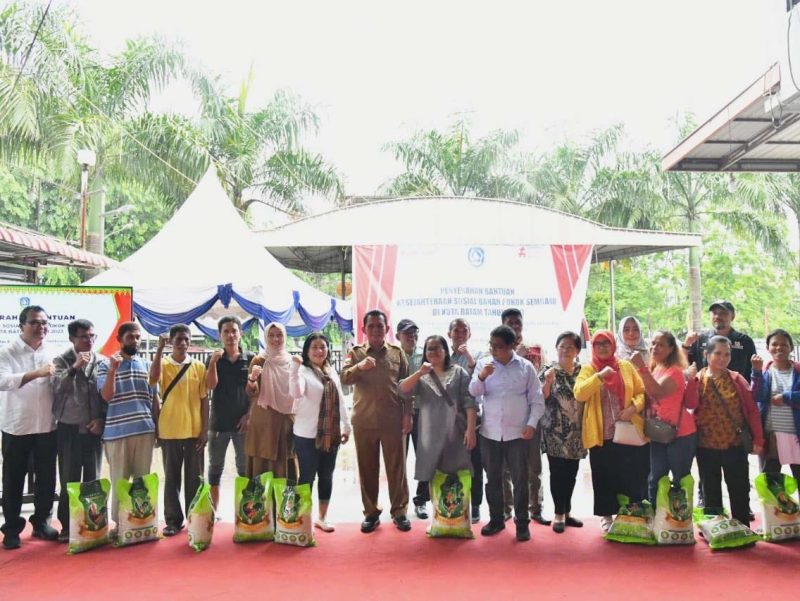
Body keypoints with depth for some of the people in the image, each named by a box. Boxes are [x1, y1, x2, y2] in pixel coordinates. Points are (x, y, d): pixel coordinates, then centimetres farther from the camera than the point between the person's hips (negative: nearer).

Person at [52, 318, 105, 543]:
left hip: (94, 429, 1)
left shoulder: (102, 362, 3)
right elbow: (57, 386, -14)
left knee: (93, 480, 8)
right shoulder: (61, 361, 1)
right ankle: (67, 526, 12)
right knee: (69, 480, 4)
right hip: (69, 429, -1)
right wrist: (75, 367, -22)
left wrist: (102, 419, -3)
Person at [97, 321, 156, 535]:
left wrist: (158, 428, 10)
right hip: (117, 432, -3)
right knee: (119, 481, 3)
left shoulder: (147, 365, 12)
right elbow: (107, 396, -9)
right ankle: (118, 524, 13)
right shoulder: (106, 364, 2)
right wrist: (113, 369, -19)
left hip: (145, 430, 3)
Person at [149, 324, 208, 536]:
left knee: (194, 478, 7)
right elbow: (153, 379, -24)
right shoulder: (163, 364, 1)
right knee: (171, 478, 8)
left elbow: (204, 400, 4)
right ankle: (173, 520, 16)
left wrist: (205, 430, -1)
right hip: (169, 431, 0)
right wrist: (159, 349, -27)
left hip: (194, 431, 1)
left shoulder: (199, 366, 3)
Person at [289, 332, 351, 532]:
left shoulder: (332, 372, 11)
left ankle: (322, 517, 25)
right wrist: (295, 367, -39)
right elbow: (296, 393, -30)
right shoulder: (303, 371, -10)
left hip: (331, 433, 6)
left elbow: (340, 401, 14)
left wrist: (346, 426, 12)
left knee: (326, 476, 13)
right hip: (307, 435, -6)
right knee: (307, 476, 2)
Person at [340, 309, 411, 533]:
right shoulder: (355, 353, 4)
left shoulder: (397, 353, 6)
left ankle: (399, 512, 18)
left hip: (393, 421, 0)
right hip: (363, 422, 0)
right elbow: (344, 378, -12)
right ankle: (371, 513, 20)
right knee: (367, 468, 8)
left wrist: (407, 414, 1)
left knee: (396, 467, 6)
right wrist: (360, 367, -31)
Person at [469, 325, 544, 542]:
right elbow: (473, 392, -6)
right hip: (489, 433, 2)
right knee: (493, 478, 11)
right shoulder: (483, 364, 2)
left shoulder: (526, 367, -1)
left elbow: (537, 400, 2)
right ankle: (496, 518, 24)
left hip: (518, 433, -2)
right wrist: (482, 377, -23)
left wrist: (531, 424, -8)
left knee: (520, 479, 4)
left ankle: (522, 522, 15)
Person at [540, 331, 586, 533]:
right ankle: (559, 514, 8)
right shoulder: (548, 370, -2)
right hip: (555, 431, -4)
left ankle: (567, 512, 21)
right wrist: (548, 382, -23)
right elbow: (541, 399, -6)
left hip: (576, 432, 4)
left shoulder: (583, 371, 7)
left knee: (571, 473, 9)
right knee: (557, 472, -2)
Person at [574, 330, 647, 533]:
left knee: (632, 476, 7)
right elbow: (579, 394, -14)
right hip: (600, 434, -1)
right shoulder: (587, 369, 1)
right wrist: (599, 376, -22)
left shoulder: (626, 366, 7)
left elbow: (642, 392, 7)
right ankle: (606, 516, 20)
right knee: (605, 477, 6)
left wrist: (634, 407, -12)